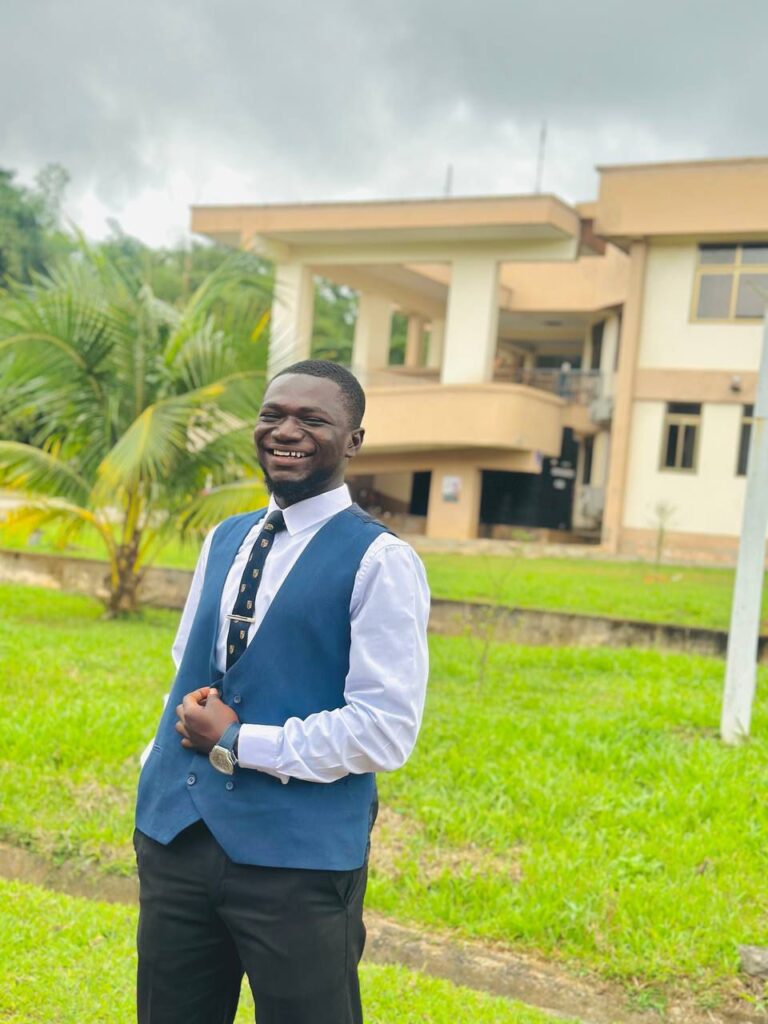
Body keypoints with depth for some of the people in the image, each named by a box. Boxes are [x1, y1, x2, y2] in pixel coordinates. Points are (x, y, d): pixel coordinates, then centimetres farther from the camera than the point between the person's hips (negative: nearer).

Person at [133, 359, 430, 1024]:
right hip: (175, 839, 6)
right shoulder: (224, 540, 11)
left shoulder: (380, 561, -10)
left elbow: (386, 732, -16)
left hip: (299, 856, -6)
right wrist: (156, 778, 7)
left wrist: (237, 744, -13)